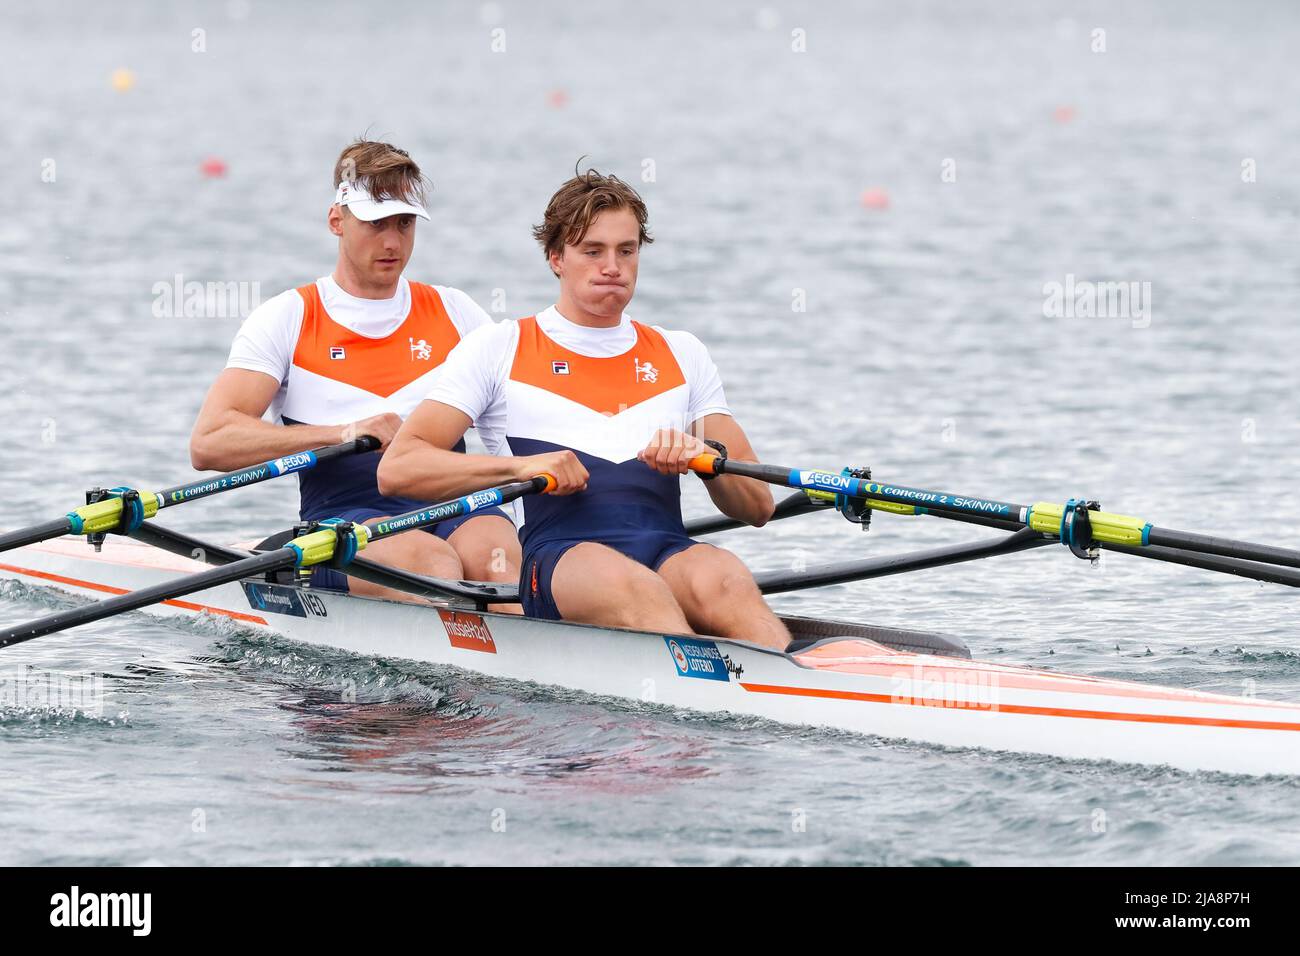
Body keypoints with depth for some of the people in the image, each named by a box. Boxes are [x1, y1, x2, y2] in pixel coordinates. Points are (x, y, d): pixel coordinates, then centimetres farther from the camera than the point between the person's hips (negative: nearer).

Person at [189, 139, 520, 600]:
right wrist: (344, 433, -14)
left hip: (451, 513, 3)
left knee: (494, 553, -33)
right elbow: (208, 442, -3)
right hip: (341, 518, -3)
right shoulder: (287, 319, 10)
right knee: (430, 561, -36)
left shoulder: (453, 312, 21)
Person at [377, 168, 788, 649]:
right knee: (634, 589, -39)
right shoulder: (497, 350, 17)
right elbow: (396, 469, 6)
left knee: (726, 583, -34)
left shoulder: (682, 356, 26)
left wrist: (705, 458, -2)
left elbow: (757, 507, 21)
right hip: (558, 556, -3)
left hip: (669, 554, 3)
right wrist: (521, 466, -8)